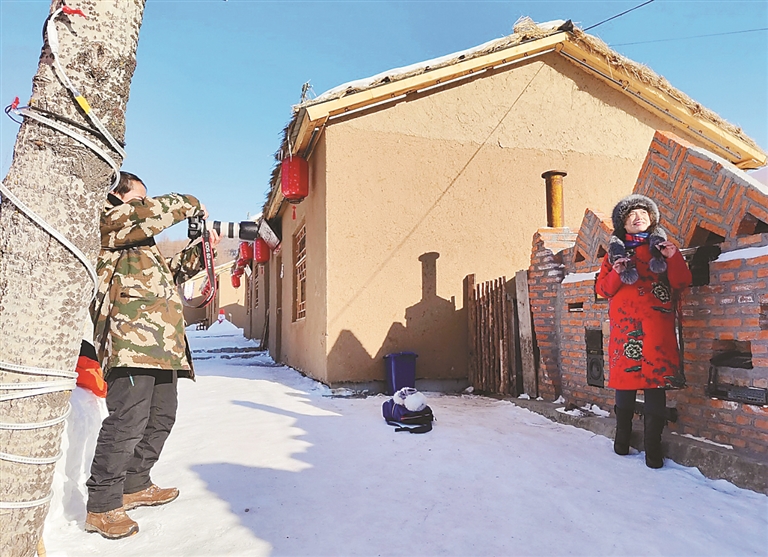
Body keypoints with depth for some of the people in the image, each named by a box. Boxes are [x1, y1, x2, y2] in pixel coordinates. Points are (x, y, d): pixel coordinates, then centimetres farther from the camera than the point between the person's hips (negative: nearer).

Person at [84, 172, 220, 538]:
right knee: (128, 418, -13)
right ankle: (102, 506, -3)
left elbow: (168, 272, 34)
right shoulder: (105, 220, 2)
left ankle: (134, 485, 27)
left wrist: (198, 252, 21)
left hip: (160, 342, 11)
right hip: (131, 337, -10)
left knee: (161, 416, 14)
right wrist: (191, 205, 3)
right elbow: (154, 213, -14)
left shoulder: (138, 240, 32)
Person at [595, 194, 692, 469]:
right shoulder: (616, 250, 15)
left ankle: (652, 446, 2)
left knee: (656, 379, -6)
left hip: (657, 325, 0)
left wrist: (674, 258, -9)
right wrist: (616, 274, -10)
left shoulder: (662, 247, 15)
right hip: (625, 323, 1)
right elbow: (602, 288, 9)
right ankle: (622, 436, 18)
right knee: (625, 375, 3)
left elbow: (681, 283, 6)